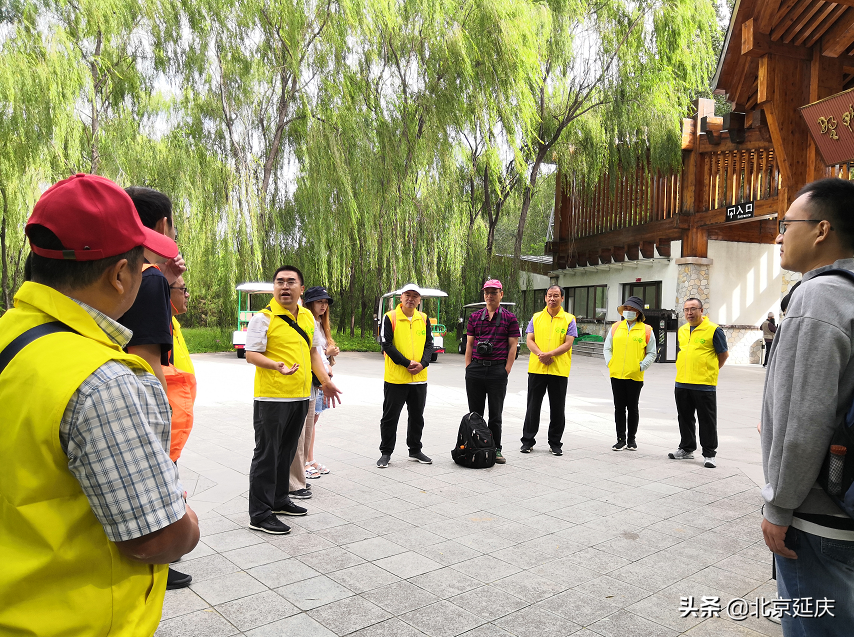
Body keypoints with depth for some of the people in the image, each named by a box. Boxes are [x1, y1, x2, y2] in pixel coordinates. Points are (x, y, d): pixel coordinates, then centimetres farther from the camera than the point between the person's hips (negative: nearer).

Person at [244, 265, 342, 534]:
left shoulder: (307, 316, 12)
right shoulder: (263, 317, -8)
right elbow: (251, 354, -13)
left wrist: (325, 381, 14)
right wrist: (275, 365, -31)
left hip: (300, 396, 7)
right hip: (271, 397, -7)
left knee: (286, 452, 18)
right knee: (267, 454, 0)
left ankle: (279, 499, 34)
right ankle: (259, 514, 9)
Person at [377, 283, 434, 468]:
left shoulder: (423, 319, 8)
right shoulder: (390, 318, -6)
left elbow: (429, 344, 7)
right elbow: (386, 344, -11)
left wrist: (422, 364, -11)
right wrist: (407, 363, -16)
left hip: (419, 378, 4)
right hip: (395, 378, -4)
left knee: (417, 416, 14)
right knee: (390, 416, 4)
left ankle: (415, 450, 29)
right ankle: (386, 452, 17)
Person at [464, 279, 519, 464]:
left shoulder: (510, 318, 3)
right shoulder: (475, 317, 10)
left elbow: (512, 347, 0)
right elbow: (469, 344, 10)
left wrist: (506, 372, -7)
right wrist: (468, 369, 3)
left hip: (497, 370, -2)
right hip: (475, 370, 2)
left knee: (495, 414, 6)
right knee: (475, 413, 8)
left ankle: (496, 450, 16)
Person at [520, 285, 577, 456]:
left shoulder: (569, 319, 2)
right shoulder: (537, 317, 8)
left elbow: (568, 344, -6)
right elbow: (529, 340, 3)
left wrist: (550, 354, -19)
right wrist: (540, 355, -14)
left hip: (559, 370, -1)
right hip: (536, 368, 1)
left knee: (557, 408, 7)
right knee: (533, 406, 7)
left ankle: (555, 443, 19)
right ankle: (528, 440, 18)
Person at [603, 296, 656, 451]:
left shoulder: (646, 330, 1)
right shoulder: (615, 327, 7)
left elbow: (651, 353, 5)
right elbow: (607, 348, 13)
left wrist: (642, 366, -7)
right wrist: (609, 363, 0)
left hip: (635, 376, -2)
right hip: (616, 374, 2)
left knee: (632, 408, 7)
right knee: (619, 407, 6)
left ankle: (632, 439, 20)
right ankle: (621, 439, 15)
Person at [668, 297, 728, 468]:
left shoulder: (713, 330, -7)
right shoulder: (681, 330, 12)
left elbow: (724, 355, -1)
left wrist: (709, 371, 2)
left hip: (704, 384, -6)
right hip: (682, 383, 6)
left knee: (707, 421, 2)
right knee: (685, 419, 15)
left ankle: (709, 454, 12)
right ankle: (686, 449, 28)